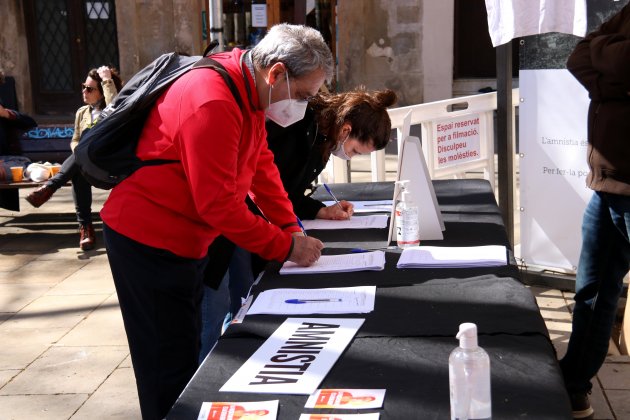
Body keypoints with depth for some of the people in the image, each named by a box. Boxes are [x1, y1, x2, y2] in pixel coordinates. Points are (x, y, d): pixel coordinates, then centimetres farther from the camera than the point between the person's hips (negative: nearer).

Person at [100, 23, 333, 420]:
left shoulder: (250, 91, 3)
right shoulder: (213, 103, -27)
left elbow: (262, 167, 8)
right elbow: (218, 204, -26)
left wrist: (293, 231, 1)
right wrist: (286, 247, -18)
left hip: (184, 239, 10)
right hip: (148, 243, -10)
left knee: (187, 348, 19)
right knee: (171, 367, -1)